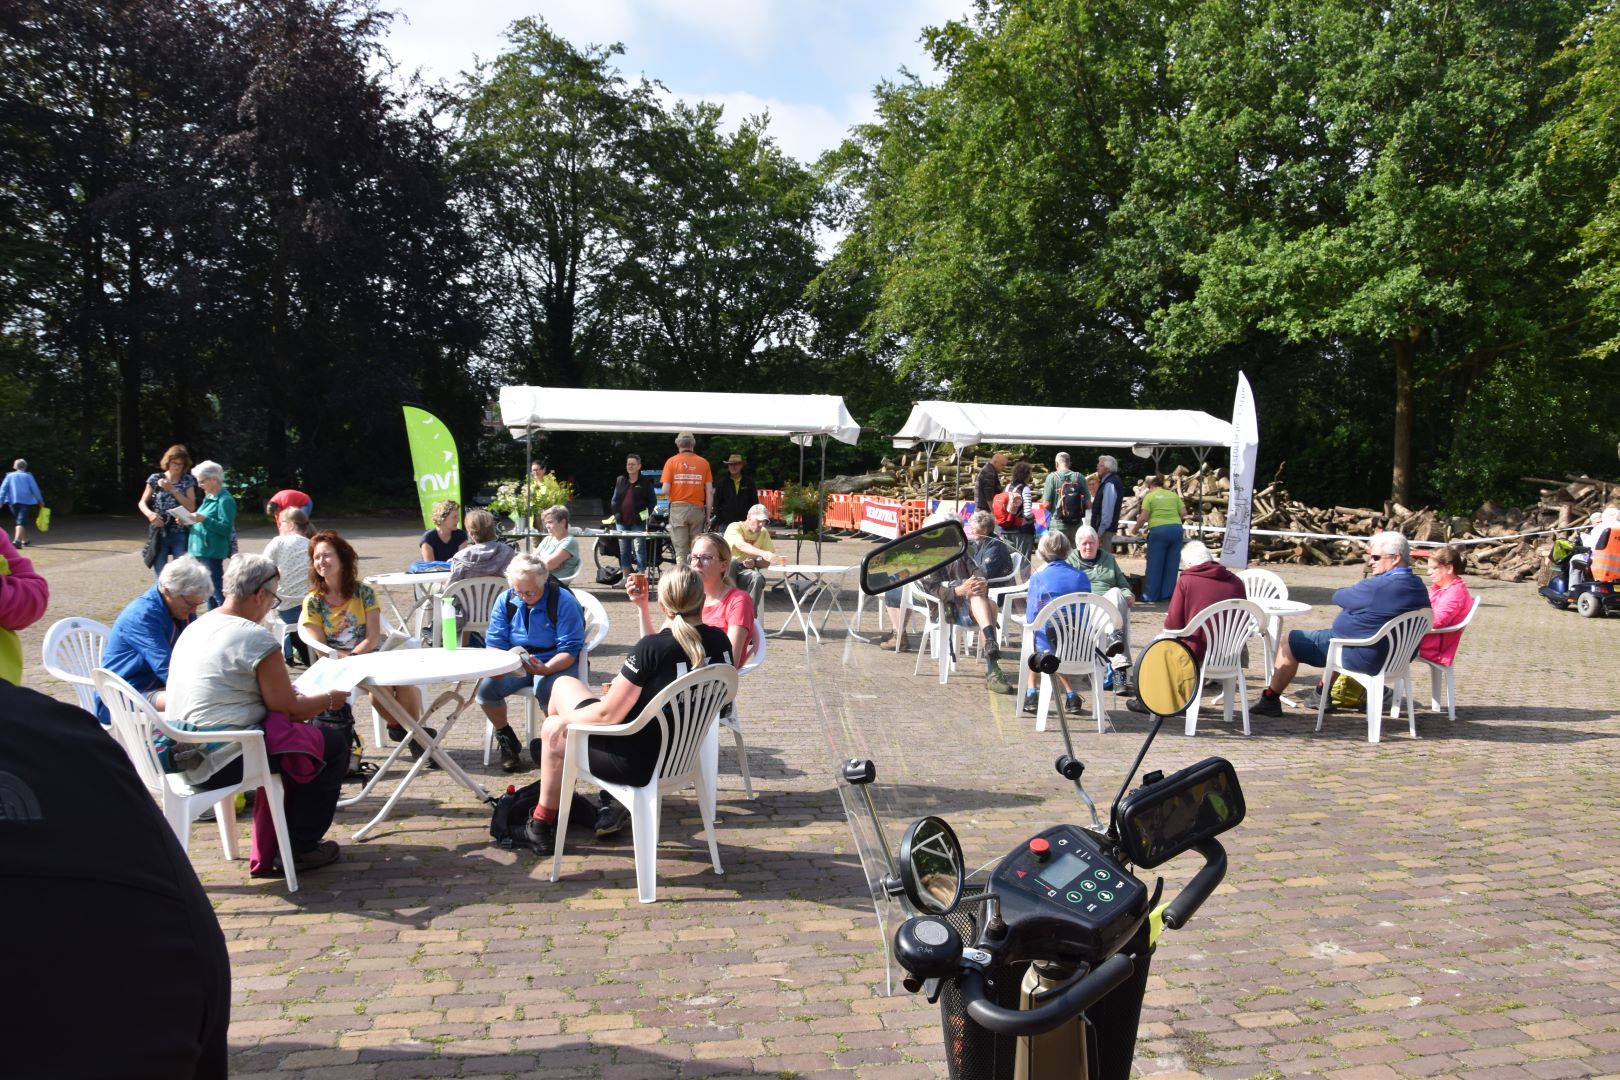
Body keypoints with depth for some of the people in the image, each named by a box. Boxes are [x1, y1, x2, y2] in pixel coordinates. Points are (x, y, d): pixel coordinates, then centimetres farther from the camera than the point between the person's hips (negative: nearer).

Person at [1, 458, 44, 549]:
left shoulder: (9, 476, 10)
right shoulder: (28, 476, 2)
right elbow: (35, 489, -2)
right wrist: (40, 501, 4)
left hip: (13, 502, 3)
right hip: (26, 502, -3)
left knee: (19, 521, 20)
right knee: (21, 521, -11)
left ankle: (24, 540, 31)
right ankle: (17, 540, -31)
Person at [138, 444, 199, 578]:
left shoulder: (188, 481, 4)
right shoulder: (156, 478, 4)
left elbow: (191, 507, -4)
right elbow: (142, 503, 7)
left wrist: (173, 490, -12)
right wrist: (150, 514, -14)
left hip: (180, 533, 0)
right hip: (159, 533, 1)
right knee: (159, 576, 2)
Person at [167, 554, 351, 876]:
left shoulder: (195, 628, 11)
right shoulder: (255, 638, -17)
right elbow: (290, 710, -12)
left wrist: (287, 693, 27)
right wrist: (328, 699, 7)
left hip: (185, 755, 10)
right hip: (221, 764, -10)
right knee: (333, 743, 1)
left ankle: (280, 837, 31)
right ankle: (299, 848, 9)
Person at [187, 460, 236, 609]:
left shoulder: (225, 500, -13)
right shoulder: (208, 498, 15)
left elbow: (226, 529, -18)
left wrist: (204, 519, -26)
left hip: (212, 553, -9)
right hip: (200, 551, 9)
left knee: (217, 592, -7)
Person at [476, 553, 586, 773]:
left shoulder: (564, 602, -15)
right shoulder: (505, 600, -1)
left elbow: (569, 650, -17)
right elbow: (495, 643, -1)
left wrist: (546, 669, -36)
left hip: (555, 663, -4)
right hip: (514, 662, 4)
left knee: (547, 691, -37)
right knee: (486, 687, -22)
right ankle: (506, 739, 5)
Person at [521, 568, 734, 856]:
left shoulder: (652, 647, -25)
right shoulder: (720, 641, -6)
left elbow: (608, 714, -17)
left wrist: (564, 719, 1)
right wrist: (642, 608, 12)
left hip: (641, 762, -7)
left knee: (554, 731, 19)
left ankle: (542, 827, 32)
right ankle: (613, 802, 25)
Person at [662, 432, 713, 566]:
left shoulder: (671, 462, 0)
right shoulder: (703, 463, 4)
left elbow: (665, 490, -6)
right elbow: (710, 492, 2)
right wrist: (708, 515, 8)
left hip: (678, 509, -1)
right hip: (697, 509, 1)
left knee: (681, 552, 0)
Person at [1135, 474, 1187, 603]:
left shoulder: (1149, 496, 3)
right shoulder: (1173, 495, 15)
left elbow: (1144, 517, -4)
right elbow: (1183, 512, 9)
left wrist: (1135, 529, 10)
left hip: (1158, 530, -4)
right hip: (1176, 529, 4)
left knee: (1154, 565, 3)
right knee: (1171, 564, 9)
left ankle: (1151, 596, 6)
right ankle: (1167, 594, 12)